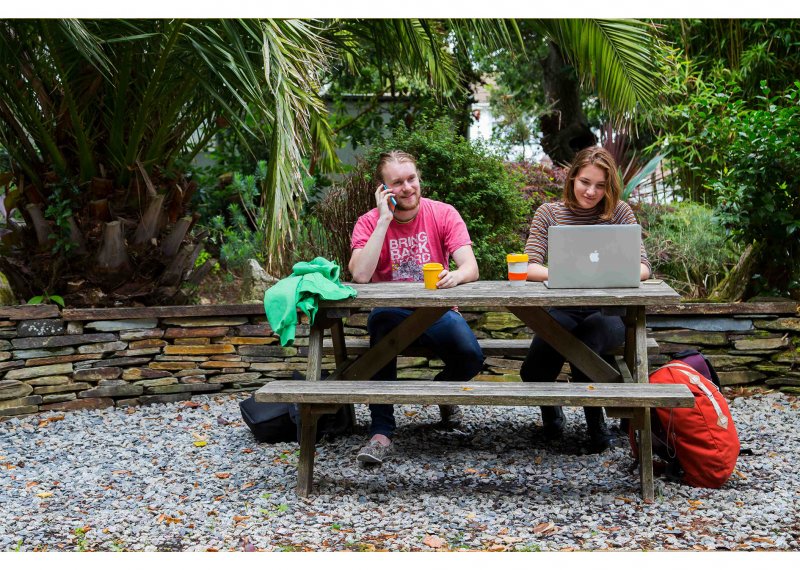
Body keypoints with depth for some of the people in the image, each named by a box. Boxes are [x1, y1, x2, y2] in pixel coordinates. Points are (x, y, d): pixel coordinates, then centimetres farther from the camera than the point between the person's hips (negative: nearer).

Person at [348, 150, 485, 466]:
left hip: (438, 312, 1)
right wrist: (384, 219, -20)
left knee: (471, 357, -28)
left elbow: (471, 267, -12)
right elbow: (360, 276, -22)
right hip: (393, 312, -1)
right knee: (381, 317, -37)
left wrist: (456, 275, -37)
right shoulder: (370, 222, -4)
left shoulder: (444, 214, -2)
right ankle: (381, 431, -30)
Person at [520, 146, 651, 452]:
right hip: (562, 310, 0)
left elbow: (642, 267, -4)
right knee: (534, 374, -28)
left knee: (590, 333, -36)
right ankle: (549, 405, 11)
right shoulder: (548, 213, 4)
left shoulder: (619, 212, 4)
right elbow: (529, 267, -6)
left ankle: (596, 423, -10)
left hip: (606, 311, 0)